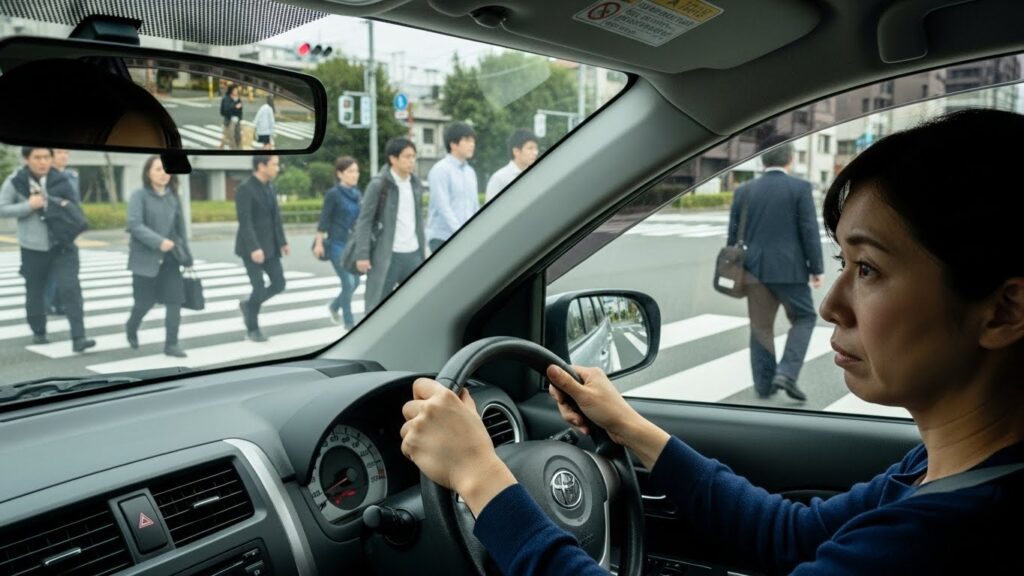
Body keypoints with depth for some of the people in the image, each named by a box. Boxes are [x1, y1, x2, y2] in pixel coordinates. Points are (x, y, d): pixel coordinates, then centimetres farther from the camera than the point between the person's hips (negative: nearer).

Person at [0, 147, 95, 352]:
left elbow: (74, 208, 10)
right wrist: (28, 205, -18)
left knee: (70, 288, -13)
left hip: (62, 245, 0)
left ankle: (78, 338, -15)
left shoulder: (61, 180, 0)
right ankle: (38, 332, 34)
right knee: (34, 293, 13)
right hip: (32, 248, 0)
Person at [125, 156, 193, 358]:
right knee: (145, 301, 5)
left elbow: (180, 227, 14)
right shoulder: (139, 195, -7)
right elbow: (134, 225, -17)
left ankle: (171, 344, 7)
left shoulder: (173, 197, 8)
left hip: (170, 258, 4)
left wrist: (186, 255, 15)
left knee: (175, 300, -3)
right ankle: (131, 328, 37)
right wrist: (158, 241, -28)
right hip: (146, 257, -4)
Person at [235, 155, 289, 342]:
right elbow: (245, 222, -21)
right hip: (251, 247, -8)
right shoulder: (245, 189, -15)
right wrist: (254, 248, -27)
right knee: (259, 288, -5)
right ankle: (252, 329, 13)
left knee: (279, 284, 4)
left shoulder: (269, 188, 10)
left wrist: (283, 242, 13)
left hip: (269, 246, 8)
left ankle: (248, 304, 27)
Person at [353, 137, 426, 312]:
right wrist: (362, 255, -14)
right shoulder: (378, 185, -7)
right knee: (375, 306, 3)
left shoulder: (415, 184, 11)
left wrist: (422, 250, 13)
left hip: (413, 255, 6)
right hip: (387, 255, -5)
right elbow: (364, 221, -8)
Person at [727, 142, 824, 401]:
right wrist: (816, 268, 1)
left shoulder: (744, 191, 5)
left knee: (761, 327, 11)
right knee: (804, 318, 12)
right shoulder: (800, 188, -5)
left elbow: (733, 234, 7)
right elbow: (810, 231, -7)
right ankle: (786, 373, -3)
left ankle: (764, 384, 14)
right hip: (789, 270, -3)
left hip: (755, 270, 4)